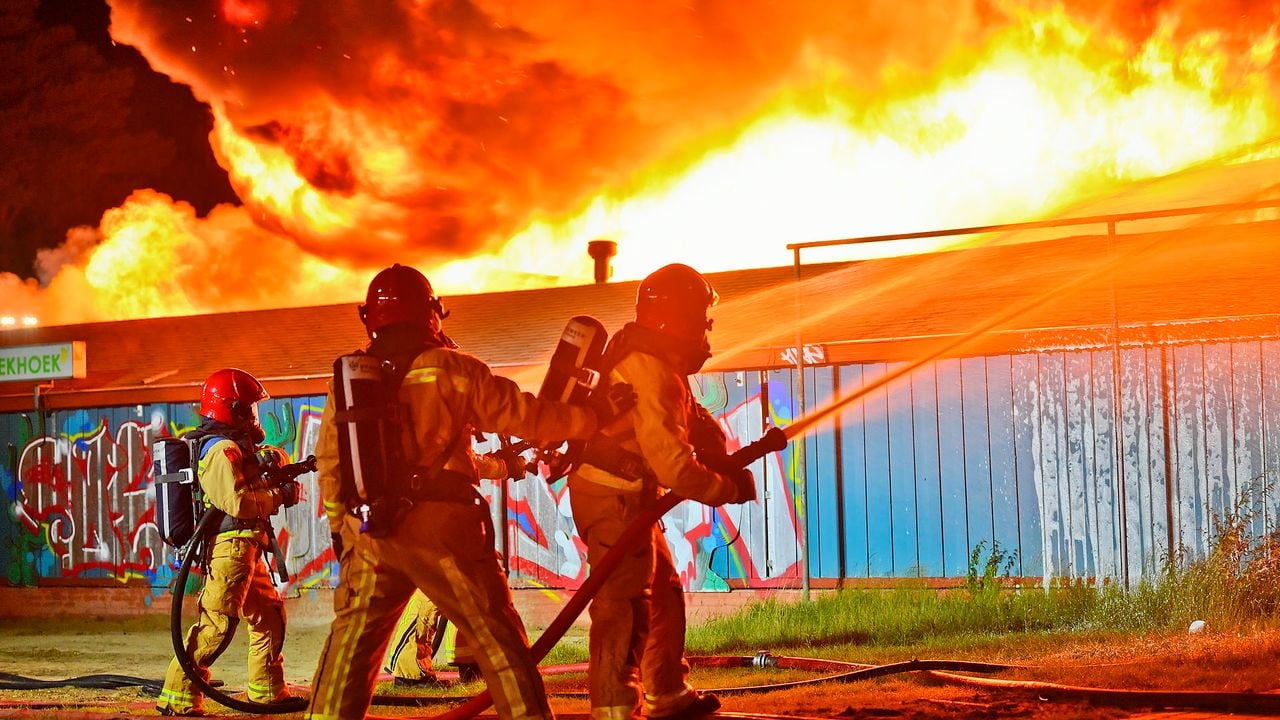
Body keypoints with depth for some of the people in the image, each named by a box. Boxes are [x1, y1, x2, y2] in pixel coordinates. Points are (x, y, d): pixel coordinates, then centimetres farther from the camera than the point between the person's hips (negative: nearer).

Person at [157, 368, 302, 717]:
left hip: (246, 549, 11)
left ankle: (268, 691, 23)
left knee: (269, 615, 16)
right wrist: (279, 496, -12)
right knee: (216, 623, -13)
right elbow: (238, 502, -24)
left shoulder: (237, 445, 17)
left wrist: (273, 457, 0)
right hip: (231, 545, -11)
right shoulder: (222, 449, -15)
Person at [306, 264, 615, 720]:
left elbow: (329, 464, 13)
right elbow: (522, 415, -3)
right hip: (442, 529, -3)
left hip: (369, 533, 3)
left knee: (351, 643, 13)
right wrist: (589, 421, 9)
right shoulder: (452, 370, -3)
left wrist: (338, 526, 25)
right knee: (497, 638, 3)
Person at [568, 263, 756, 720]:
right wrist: (725, 489, -15)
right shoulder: (648, 367, -22)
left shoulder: (663, 363, 13)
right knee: (622, 600, -14)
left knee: (664, 592, 18)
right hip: (612, 496, -11)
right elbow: (668, 458, -25)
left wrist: (725, 463, -4)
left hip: (630, 496, 11)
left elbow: (695, 418, 14)